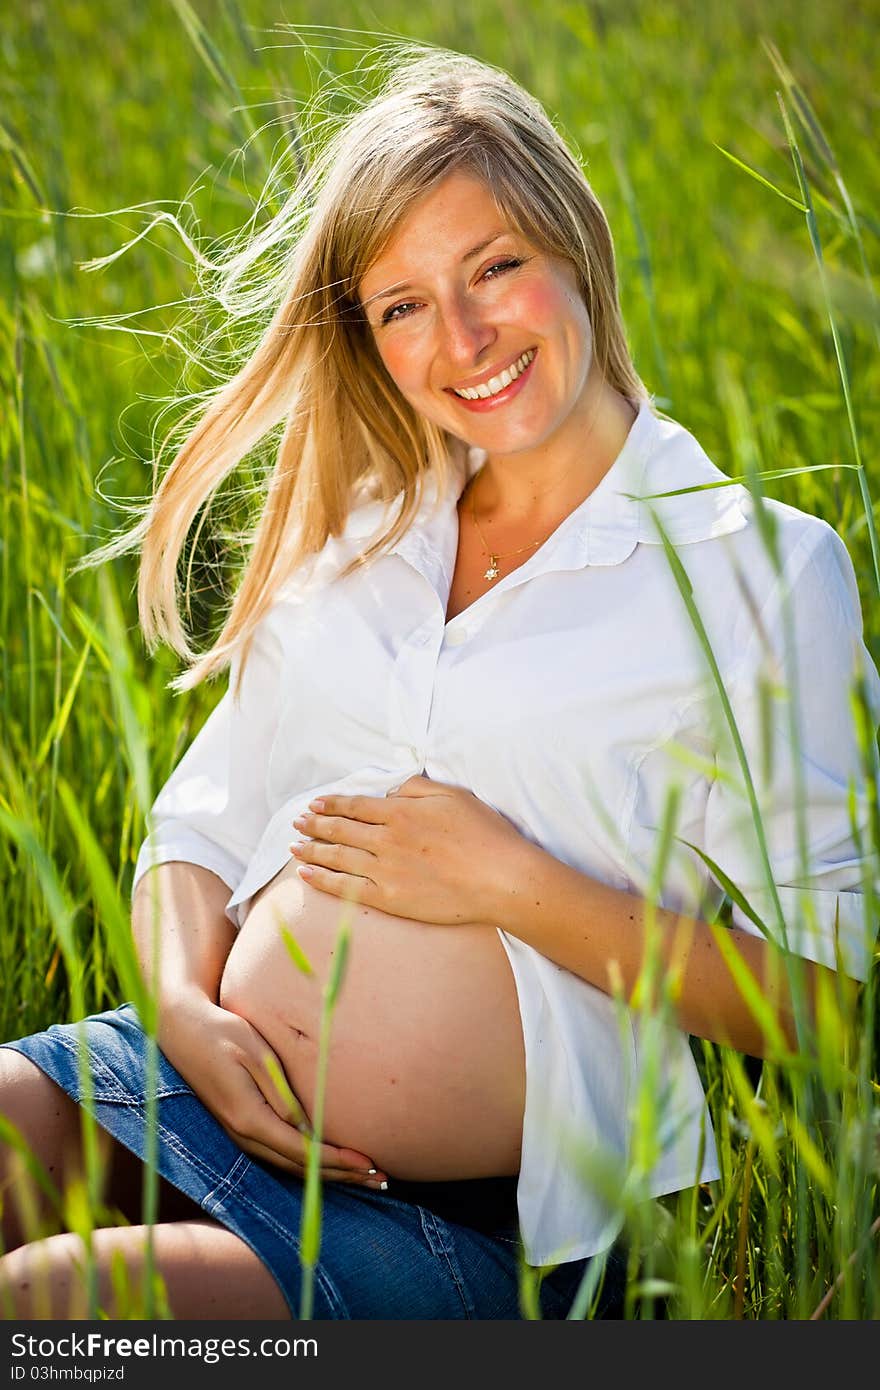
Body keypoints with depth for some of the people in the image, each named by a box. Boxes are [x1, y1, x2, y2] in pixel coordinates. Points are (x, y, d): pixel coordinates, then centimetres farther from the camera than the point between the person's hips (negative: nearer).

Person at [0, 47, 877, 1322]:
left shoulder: (763, 570, -2)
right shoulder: (354, 536, 15)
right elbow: (199, 825, 15)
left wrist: (509, 883, -13)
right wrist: (187, 1011, -6)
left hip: (464, 1223, -5)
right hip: (199, 1096, 5)